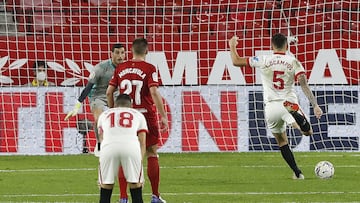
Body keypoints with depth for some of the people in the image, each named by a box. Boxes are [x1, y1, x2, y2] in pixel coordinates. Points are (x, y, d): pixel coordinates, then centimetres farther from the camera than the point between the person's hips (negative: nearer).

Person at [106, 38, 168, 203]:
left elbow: (109, 92, 5)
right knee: (152, 155, 7)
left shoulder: (120, 68, 5)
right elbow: (154, 92, -15)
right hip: (146, 115, -3)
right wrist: (163, 116, -13)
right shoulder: (149, 69, -7)